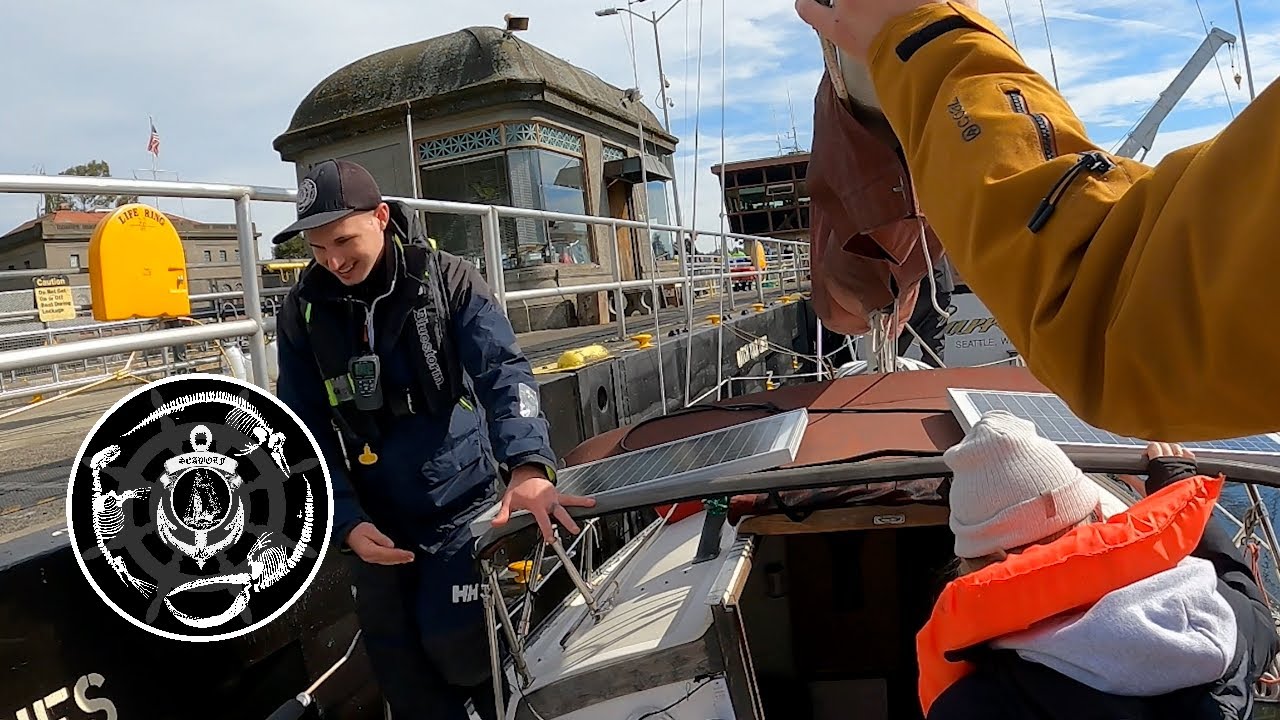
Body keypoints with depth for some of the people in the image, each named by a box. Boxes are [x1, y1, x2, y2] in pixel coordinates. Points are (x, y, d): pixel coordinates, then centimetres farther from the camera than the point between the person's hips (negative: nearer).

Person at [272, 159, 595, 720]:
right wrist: (346, 521, -12)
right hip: (375, 523, 4)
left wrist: (527, 465, -41)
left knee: (457, 648, -4)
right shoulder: (304, 311, -4)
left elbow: (502, 373, -24)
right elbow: (305, 432, -1)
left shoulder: (448, 282, -12)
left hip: (460, 504, -3)